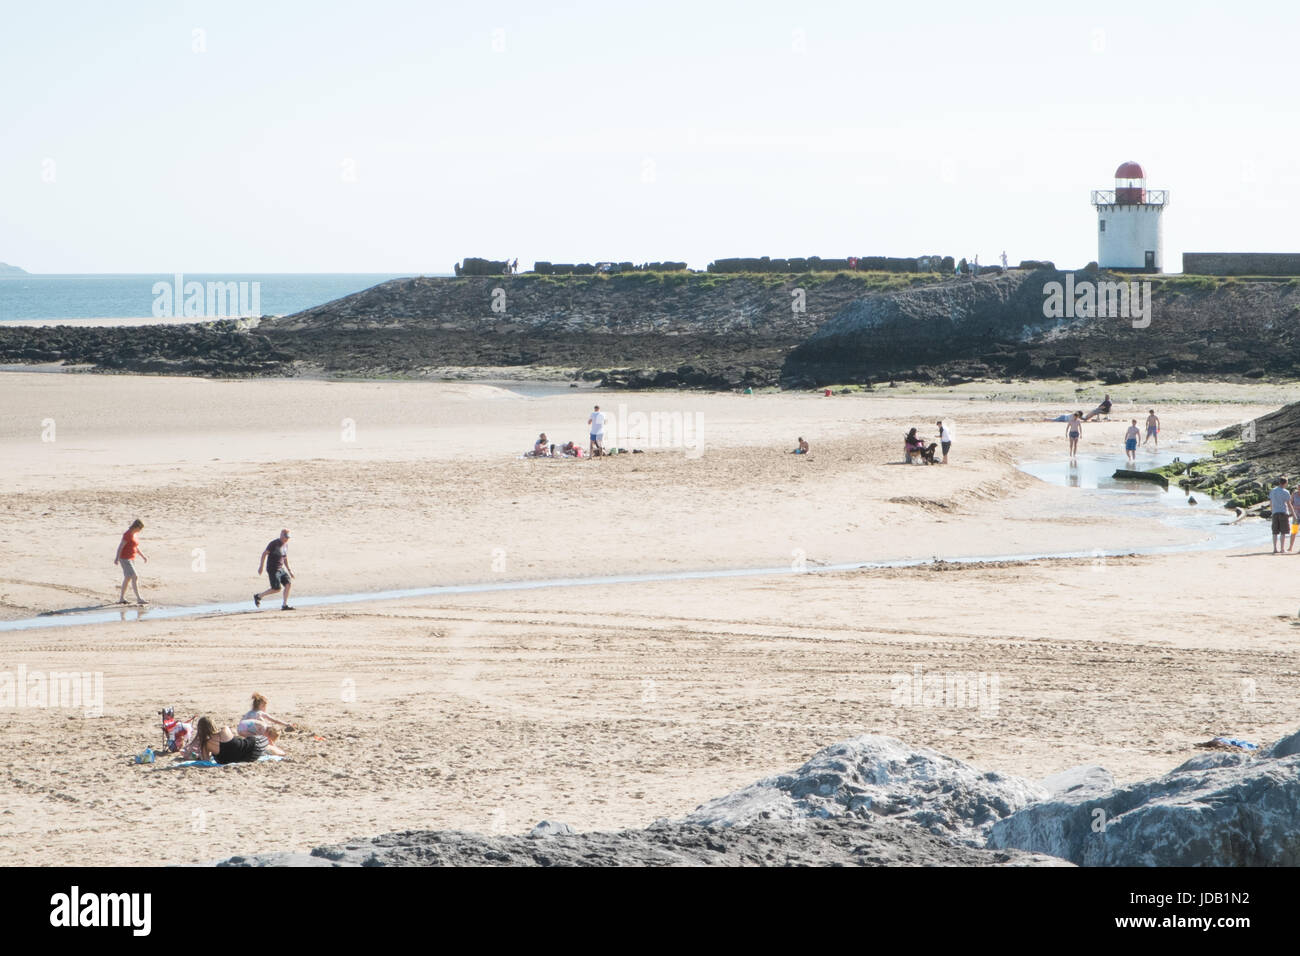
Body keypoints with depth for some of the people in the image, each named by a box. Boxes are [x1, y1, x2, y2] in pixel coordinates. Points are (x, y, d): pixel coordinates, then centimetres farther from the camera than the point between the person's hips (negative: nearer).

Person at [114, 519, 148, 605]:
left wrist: (143, 557, 14)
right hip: (125, 559, -10)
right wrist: (117, 558, -30)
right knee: (135, 577, -16)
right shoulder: (127, 534, -18)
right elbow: (120, 546, -22)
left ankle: (121, 598, 23)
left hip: (131, 558, 10)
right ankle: (138, 599, -18)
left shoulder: (135, 534, 9)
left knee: (127, 578, 14)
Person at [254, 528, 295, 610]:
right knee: (276, 589, -10)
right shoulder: (274, 543, -13)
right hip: (272, 569, -7)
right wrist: (261, 566, -13)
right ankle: (258, 596, 9)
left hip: (281, 569, 7)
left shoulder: (286, 544, 9)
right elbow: (264, 553, -10)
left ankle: (285, 605, -4)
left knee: (288, 584, -9)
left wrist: (289, 570, 20)